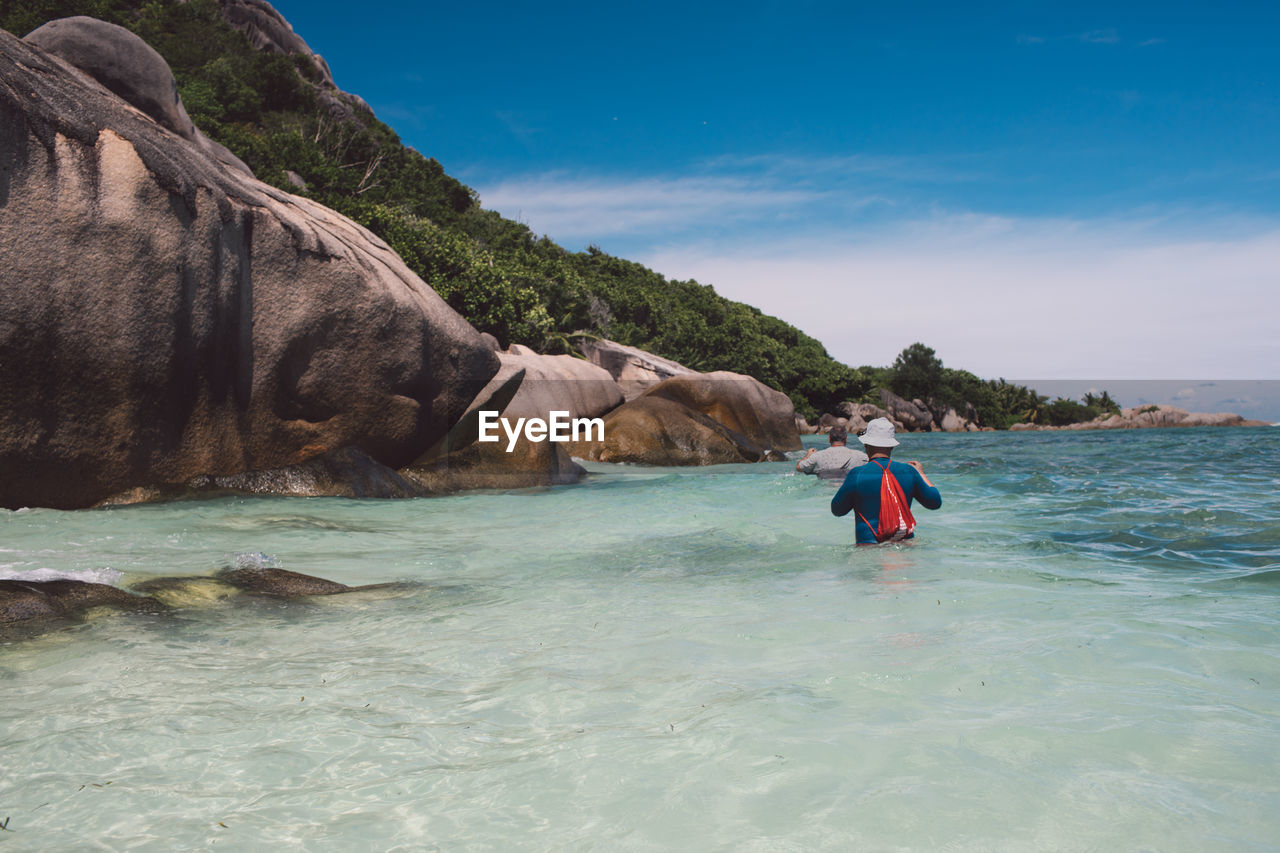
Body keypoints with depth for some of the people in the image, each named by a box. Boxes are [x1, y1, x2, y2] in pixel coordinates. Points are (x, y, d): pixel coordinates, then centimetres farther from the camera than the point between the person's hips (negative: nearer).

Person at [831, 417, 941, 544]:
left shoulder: (857, 474, -4)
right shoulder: (908, 471, 4)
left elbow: (837, 510, 8)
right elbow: (935, 502, 17)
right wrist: (921, 474, 30)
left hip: (869, 544, -3)